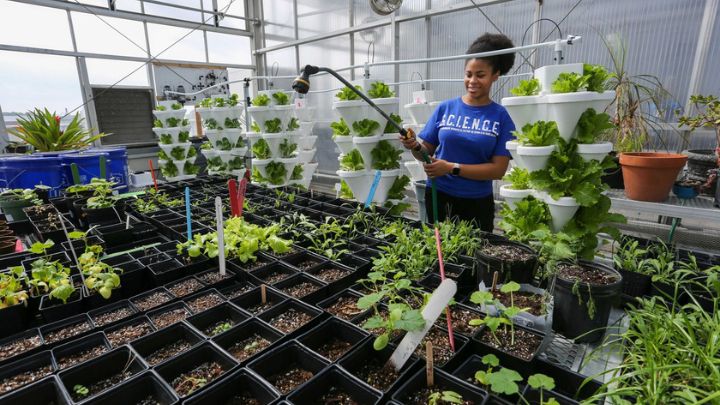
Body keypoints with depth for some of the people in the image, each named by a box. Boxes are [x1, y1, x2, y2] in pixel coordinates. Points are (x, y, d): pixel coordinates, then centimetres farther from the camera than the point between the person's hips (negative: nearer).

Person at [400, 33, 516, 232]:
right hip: (438, 196, 1)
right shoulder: (445, 108, -1)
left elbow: (498, 169, -10)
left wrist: (452, 168, -18)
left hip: (477, 202, -1)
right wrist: (415, 147, -19)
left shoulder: (501, 116, -4)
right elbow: (427, 153, 3)